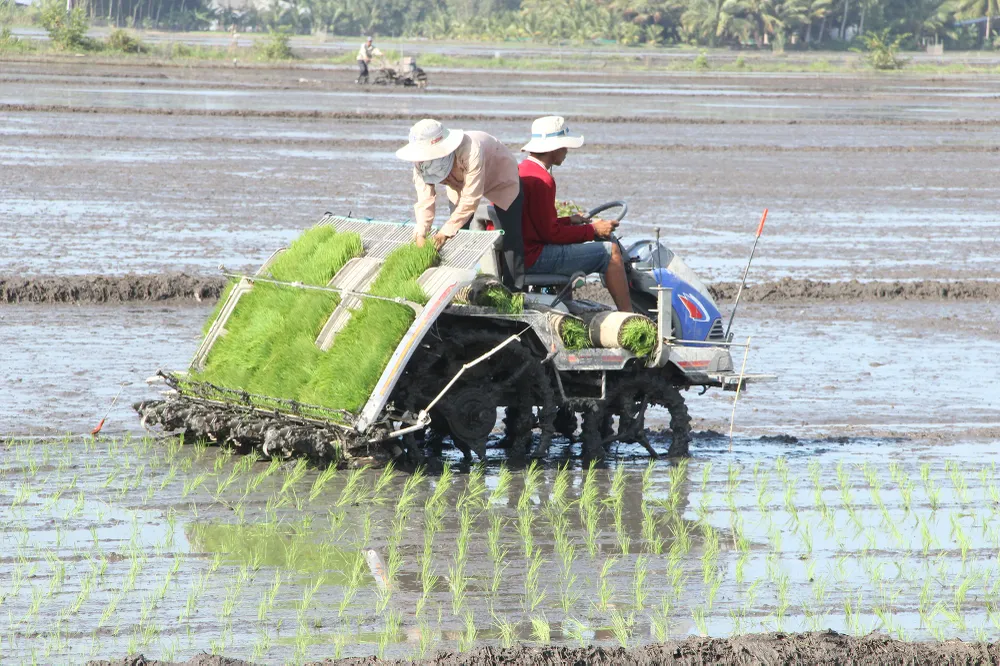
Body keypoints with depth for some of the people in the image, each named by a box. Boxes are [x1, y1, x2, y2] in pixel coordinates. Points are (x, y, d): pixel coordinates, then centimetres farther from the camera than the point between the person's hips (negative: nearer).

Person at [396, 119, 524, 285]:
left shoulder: (470, 152, -46)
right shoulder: (422, 161, -28)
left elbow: (470, 199, -40)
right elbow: (425, 200, -28)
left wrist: (445, 232, -38)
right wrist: (420, 234, -39)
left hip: (501, 179, -5)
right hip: (460, 183, 5)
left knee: (510, 239, -10)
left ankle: (514, 289, -2)